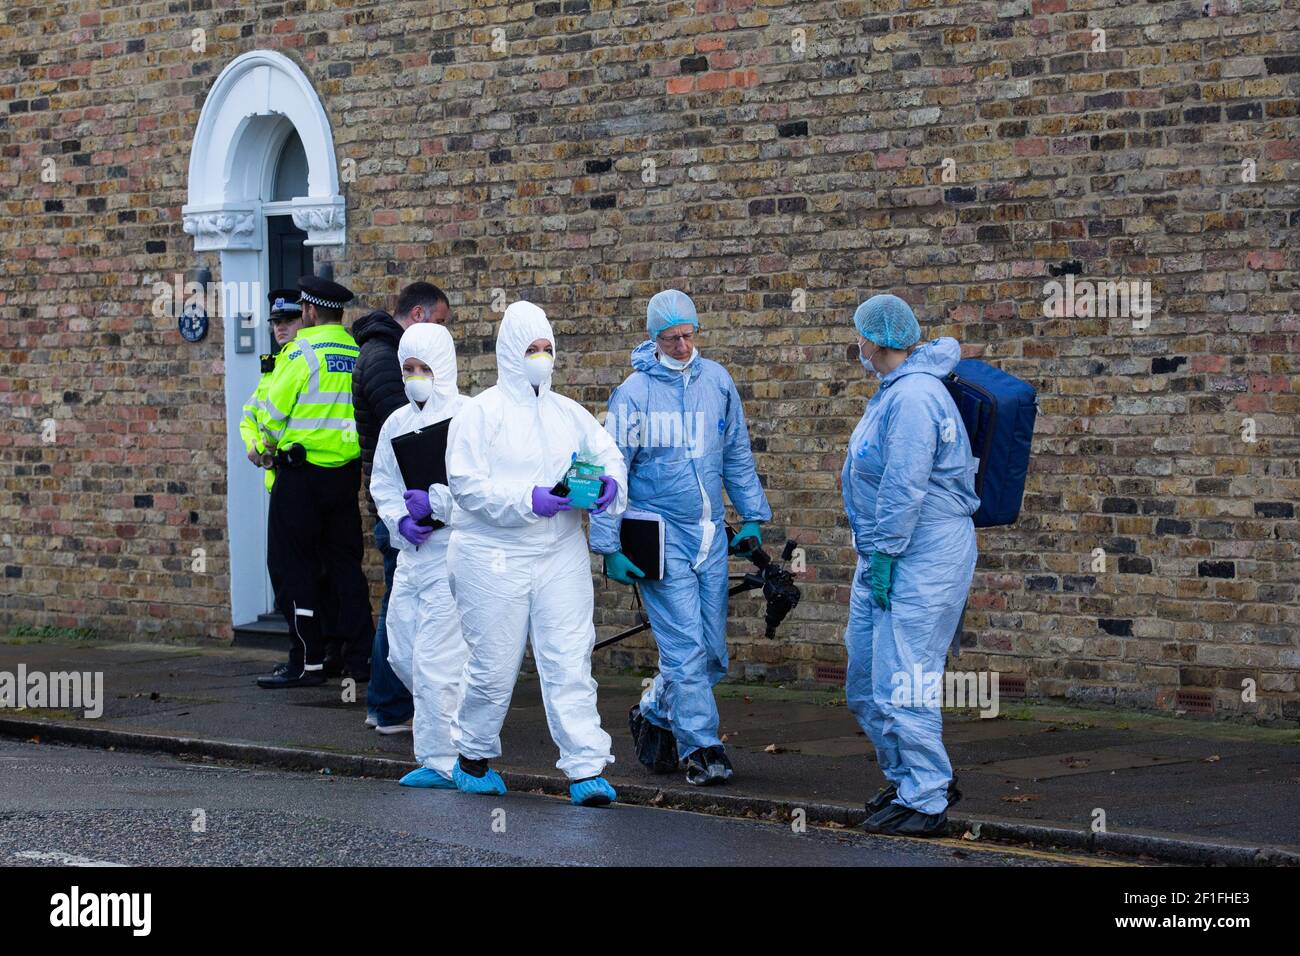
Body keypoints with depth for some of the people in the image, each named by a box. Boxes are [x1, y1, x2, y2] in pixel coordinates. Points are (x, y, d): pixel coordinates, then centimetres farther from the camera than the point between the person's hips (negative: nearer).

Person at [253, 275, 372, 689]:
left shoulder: (302, 350, -12)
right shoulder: (358, 352, 6)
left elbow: (273, 410, -8)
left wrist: (271, 443, 12)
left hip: (302, 472, -6)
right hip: (346, 472, 6)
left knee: (298, 567, 0)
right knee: (345, 563, 13)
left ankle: (307, 662, -1)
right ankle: (360, 653, 13)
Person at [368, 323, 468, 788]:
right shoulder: (397, 422, 13)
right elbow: (382, 484, 16)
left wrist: (434, 502, -21)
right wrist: (401, 521, -1)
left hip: (451, 553, -8)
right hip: (410, 553, 8)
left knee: (436, 660, -9)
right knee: (402, 655, 11)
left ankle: (442, 761, -2)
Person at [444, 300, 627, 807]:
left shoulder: (569, 413, 13)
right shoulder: (481, 412, -3)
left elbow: (609, 455, 15)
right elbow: (467, 484, -11)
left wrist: (610, 484, -9)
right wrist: (528, 500, -20)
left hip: (561, 554, 4)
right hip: (494, 554, -4)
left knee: (570, 661, -5)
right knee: (494, 664, 3)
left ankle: (586, 769, -7)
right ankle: (473, 755, 26)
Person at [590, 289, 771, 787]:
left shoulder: (716, 381, 6)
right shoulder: (633, 393, -7)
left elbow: (737, 455, 17)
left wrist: (752, 515, 14)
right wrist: (609, 546, -6)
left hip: (710, 535, 5)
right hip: (660, 535, -5)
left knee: (712, 652, 8)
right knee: (685, 647, -9)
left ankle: (653, 713, 30)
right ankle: (701, 748, -2)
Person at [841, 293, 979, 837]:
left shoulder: (912, 397, -18)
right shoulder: (894, 389, 13)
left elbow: (904, 489, -22)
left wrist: (884, 556, -21)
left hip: (922, 557, -11)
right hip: (882, 553, 11)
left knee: (901, 686, -11)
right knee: (867, 685, 14)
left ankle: (926, 802, -5)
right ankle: (908, 778, 26)